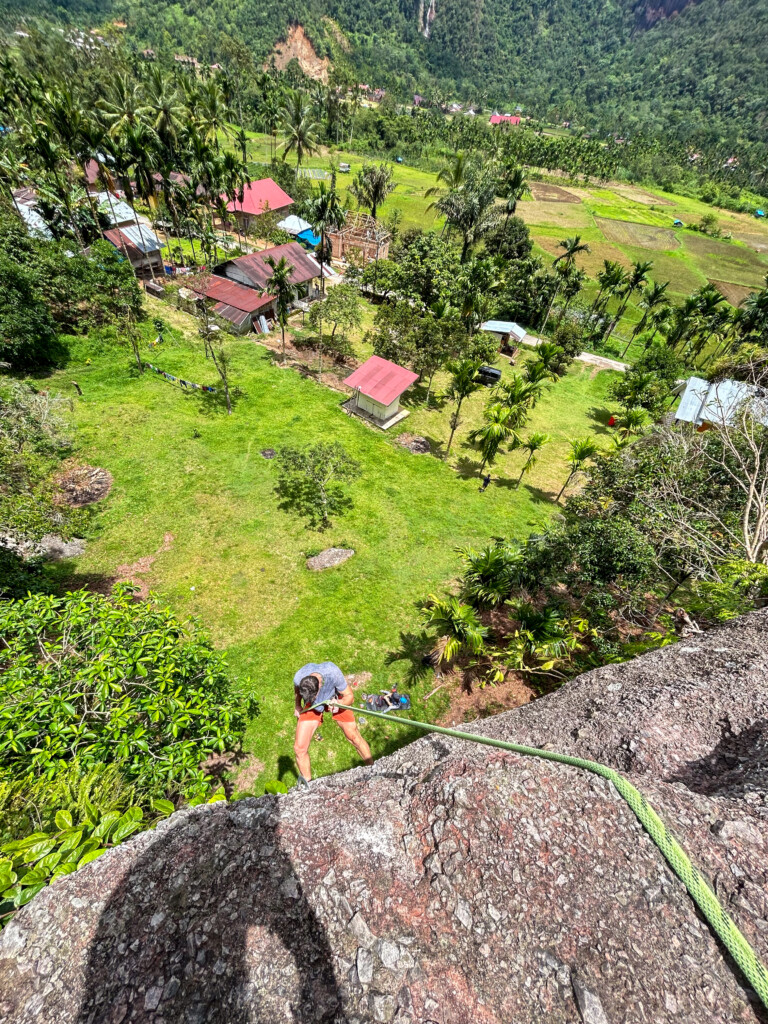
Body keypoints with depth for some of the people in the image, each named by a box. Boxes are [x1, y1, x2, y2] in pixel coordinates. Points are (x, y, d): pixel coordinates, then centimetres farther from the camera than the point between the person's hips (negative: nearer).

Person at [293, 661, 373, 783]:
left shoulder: (333, 673, -41)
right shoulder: (298, 678, -34)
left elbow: (350, 697, -25)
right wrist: (297, 705, 5)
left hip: (335, 699, -1)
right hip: (311, 706, 2)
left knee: (355, 738, 4)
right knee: (299, 748, -5)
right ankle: (307, 783, 20)